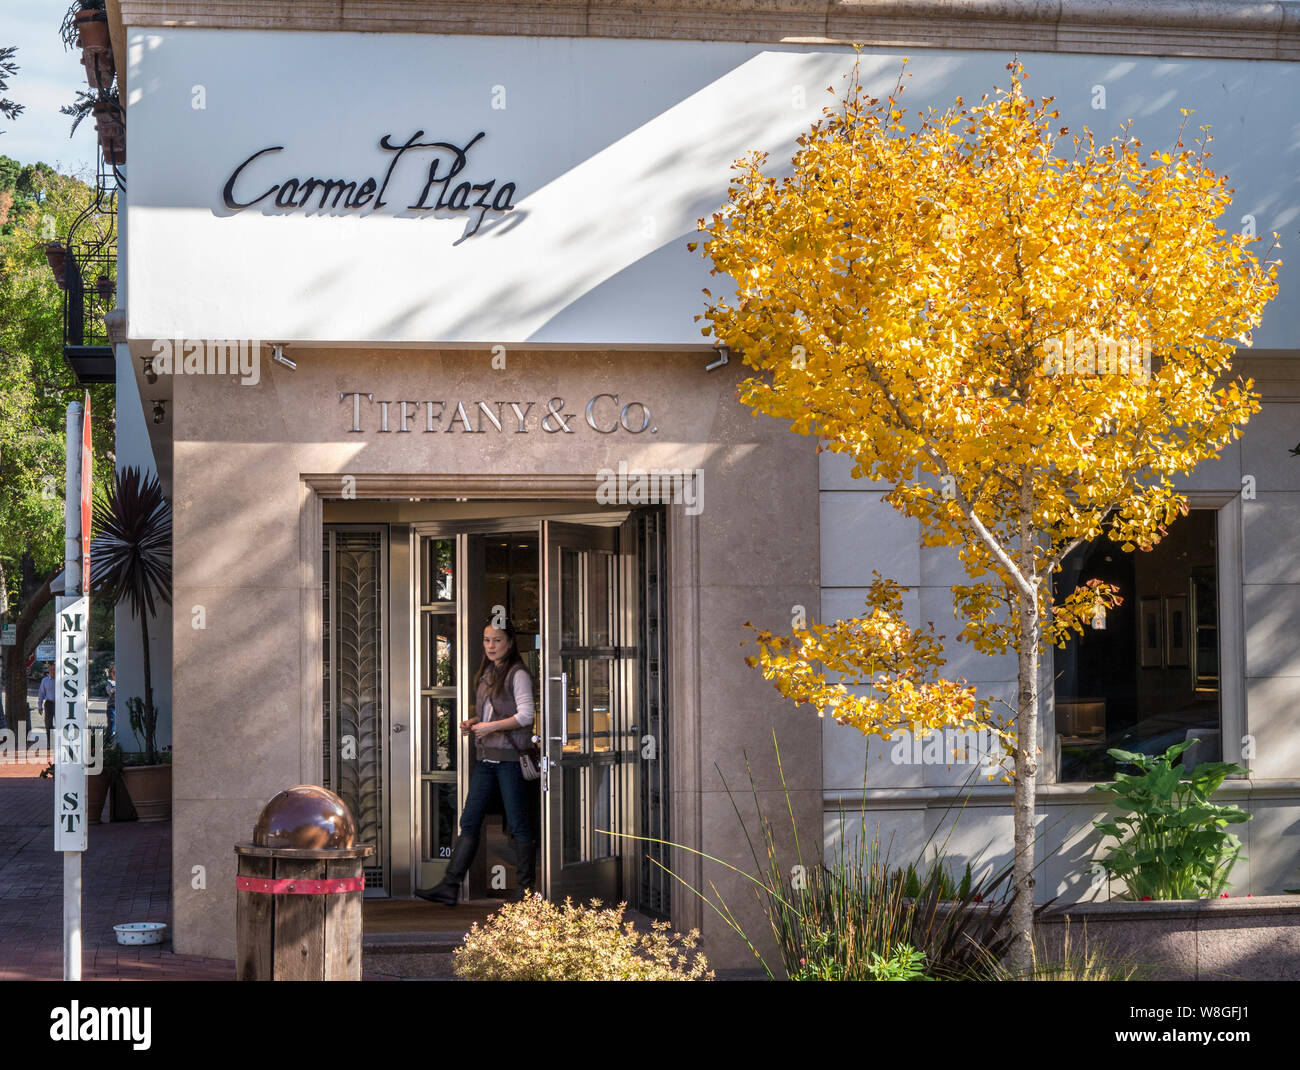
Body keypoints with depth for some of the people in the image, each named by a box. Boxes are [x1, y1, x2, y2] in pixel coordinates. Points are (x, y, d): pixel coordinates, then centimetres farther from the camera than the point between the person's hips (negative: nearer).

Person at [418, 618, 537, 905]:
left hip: (511, 755, -8)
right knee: (469, 821, 3)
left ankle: (525, 890, 6)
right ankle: (450, 886, 1)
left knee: (518, 823, -2)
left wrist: (490, 726, -16)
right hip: (485, 757, 8)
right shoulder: (486, 675, 17)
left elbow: (525, 715, -14)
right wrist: (472, 724, 5)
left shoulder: (517, 674, -7)